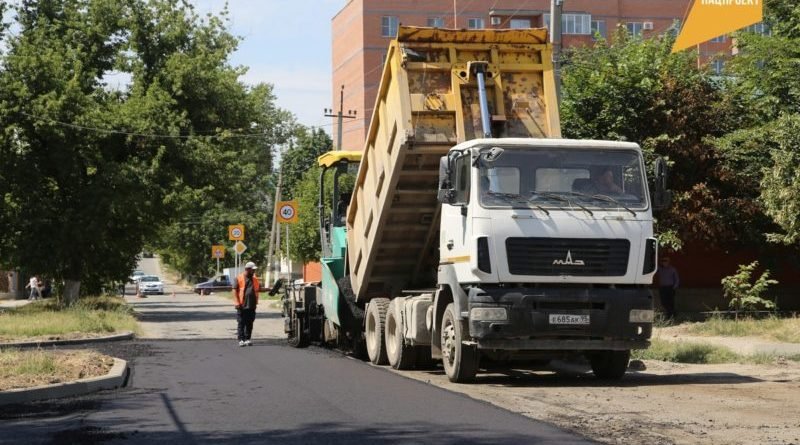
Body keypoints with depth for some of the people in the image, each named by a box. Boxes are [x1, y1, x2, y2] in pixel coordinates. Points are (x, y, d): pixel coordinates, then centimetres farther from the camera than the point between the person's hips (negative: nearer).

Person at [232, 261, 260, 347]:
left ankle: (247, 339, 13)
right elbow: (234, 291, -4)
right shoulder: (239, 278, -2)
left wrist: (256, 302, 10)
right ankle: (241, 339, -1)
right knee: (241, 323, -2)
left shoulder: (255, 279, 13)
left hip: (252, 305, 5)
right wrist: (237, 302, -12)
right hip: (242, 306, -5)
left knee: (249, 324, 7)